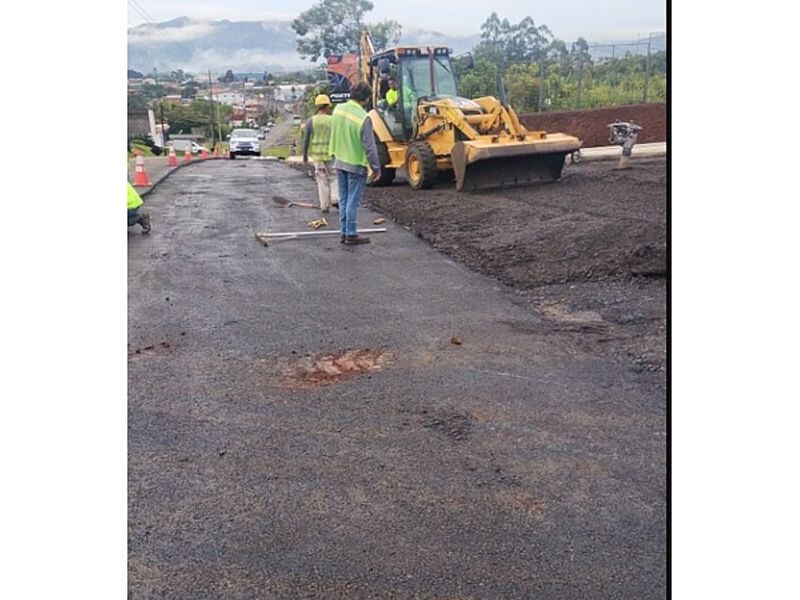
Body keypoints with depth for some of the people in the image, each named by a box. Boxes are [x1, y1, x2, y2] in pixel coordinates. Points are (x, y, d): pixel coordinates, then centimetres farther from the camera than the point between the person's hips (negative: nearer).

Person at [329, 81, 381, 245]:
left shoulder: (338, 109, -2)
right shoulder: (363, 118, -22)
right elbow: (369, 147, -18)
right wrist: (376, 167, -9)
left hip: (339, 162, 6)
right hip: (356, 164, -6)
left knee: (343, 199, 14)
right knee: (353, 201, 1)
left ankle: (344, 232, 20)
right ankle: (351, 234, 7)